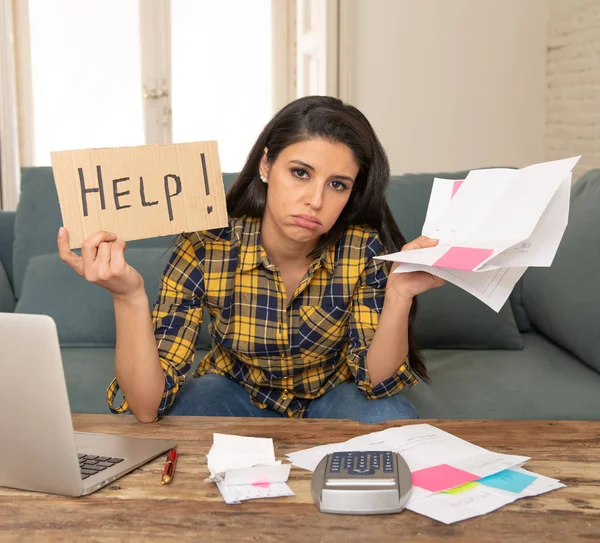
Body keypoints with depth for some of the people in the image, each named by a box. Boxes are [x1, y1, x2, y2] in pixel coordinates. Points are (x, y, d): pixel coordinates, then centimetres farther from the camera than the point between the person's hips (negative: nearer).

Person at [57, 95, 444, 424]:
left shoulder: (364, 249, -24)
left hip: (332, 394, 1)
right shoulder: (204, 249, -27)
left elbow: (377, 380, -20)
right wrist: (129, 297, -46)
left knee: (392, 424, -31)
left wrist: (399, 293, -37)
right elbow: (148, 406, -29)